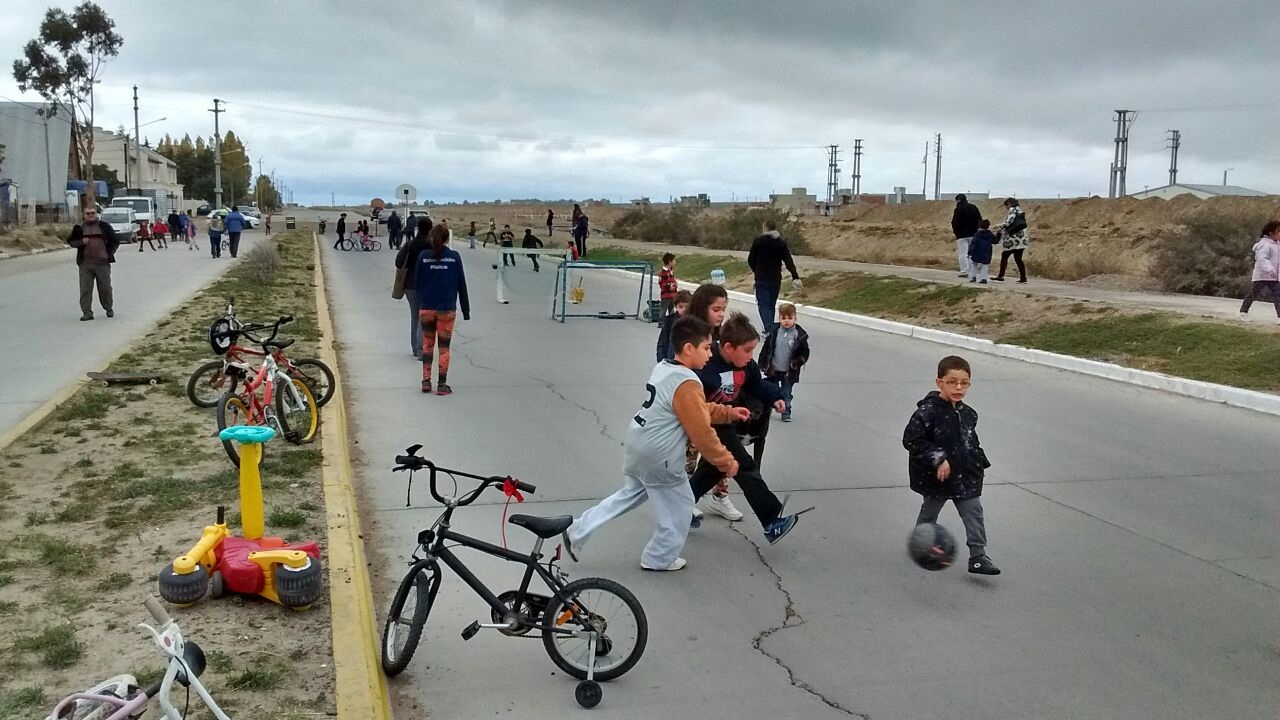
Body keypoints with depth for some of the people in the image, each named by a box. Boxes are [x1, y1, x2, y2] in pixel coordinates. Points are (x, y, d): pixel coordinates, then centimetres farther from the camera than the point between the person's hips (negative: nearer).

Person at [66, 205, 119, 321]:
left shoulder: (104, 226, 7)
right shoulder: (79, 228, 9)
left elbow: (115, 241, 12)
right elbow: (70, 241, 14)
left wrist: (109, 253, 1)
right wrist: (81, 242, -6)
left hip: (102, 263, -1)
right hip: (85, 264, 1)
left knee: (105, 288, 7)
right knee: (85, 289, -3)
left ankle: (109, 309, 24)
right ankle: (87, 312, 0)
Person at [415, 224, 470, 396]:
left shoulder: (423, 257, -2)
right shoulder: (454, 257, -5)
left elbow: (417, 283, 3)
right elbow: (461, 285, -2)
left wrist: (419, 306, 13)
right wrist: (466, 310, 5)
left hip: (426, 308, 2)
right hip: (447, 309, -1)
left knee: (427, 344, 17)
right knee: (444, 347, 6)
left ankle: (426, 381, 13)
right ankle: (442, 385, 6)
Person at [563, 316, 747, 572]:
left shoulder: (663, 368, 6)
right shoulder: (687, 384, -24)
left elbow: (698, 410, 18)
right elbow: (702, 434, -20)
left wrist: (729, 412, 15)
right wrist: (727, 462, -8)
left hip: (638, 448, 9)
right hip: (658, 458, -9)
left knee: (630, 495, 25)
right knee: (676, 508, 11)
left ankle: (577, 532, 25)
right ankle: (659, 560, 28)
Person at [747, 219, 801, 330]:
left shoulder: (758, 241, -7)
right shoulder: (782, 243, 2)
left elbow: (750, 260, 0)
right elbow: (789, 261, -7)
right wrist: (795, 277, -11)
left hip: (761, 279, -4)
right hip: (776, 279, 4)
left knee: (763, 304, -4)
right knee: (771, 304, 15)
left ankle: (769, 329, -21)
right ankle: (769, 329, 22)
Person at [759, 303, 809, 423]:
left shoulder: (799, 335, -7)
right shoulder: (774, 332, -4)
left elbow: (804, 352, -3)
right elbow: (766, 349, 2)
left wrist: (797, 362, -18)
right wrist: (763, 364, 0)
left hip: (789, 372, -2)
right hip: (773, 370, 2)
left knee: (786, 394, 6)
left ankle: (786, 414, 17)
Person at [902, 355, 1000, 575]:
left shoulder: (968, 414, 2)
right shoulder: (928, 411, -20)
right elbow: (911, 440, -24)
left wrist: (979, 462, 11)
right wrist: (938, 459, -26)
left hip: (965, 475, 5)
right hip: (935, 477, -5)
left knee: (974, 512, -1)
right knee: (929, 512, 16)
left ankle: (978, 557, 3)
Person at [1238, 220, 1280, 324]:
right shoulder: (1265, 245, -16)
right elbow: (1262, 259, -28)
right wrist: (1269, 270, -38)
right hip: (1262, 275, -8)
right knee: (1254, 293, 3)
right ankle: (1243, 311, 18)